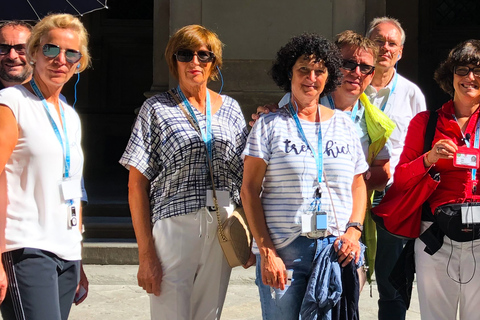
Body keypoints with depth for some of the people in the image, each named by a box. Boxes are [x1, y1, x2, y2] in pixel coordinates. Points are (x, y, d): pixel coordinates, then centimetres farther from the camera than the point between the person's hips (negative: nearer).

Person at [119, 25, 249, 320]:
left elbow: (245, 176, 14)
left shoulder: (230, 108, 12)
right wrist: (145, 252, -9)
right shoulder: (157, 109, 2)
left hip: (223, 230, 4)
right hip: (174, 226, -3)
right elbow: (137, 185, -2)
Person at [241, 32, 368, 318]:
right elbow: (249, 191, -1)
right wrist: (266, 252, -9)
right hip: (283, 252, -3)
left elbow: (359, 184, 16)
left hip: (337, 250, 3)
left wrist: (354, 229, -2)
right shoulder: (269, 125, 3)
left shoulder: (344, 124, 13)